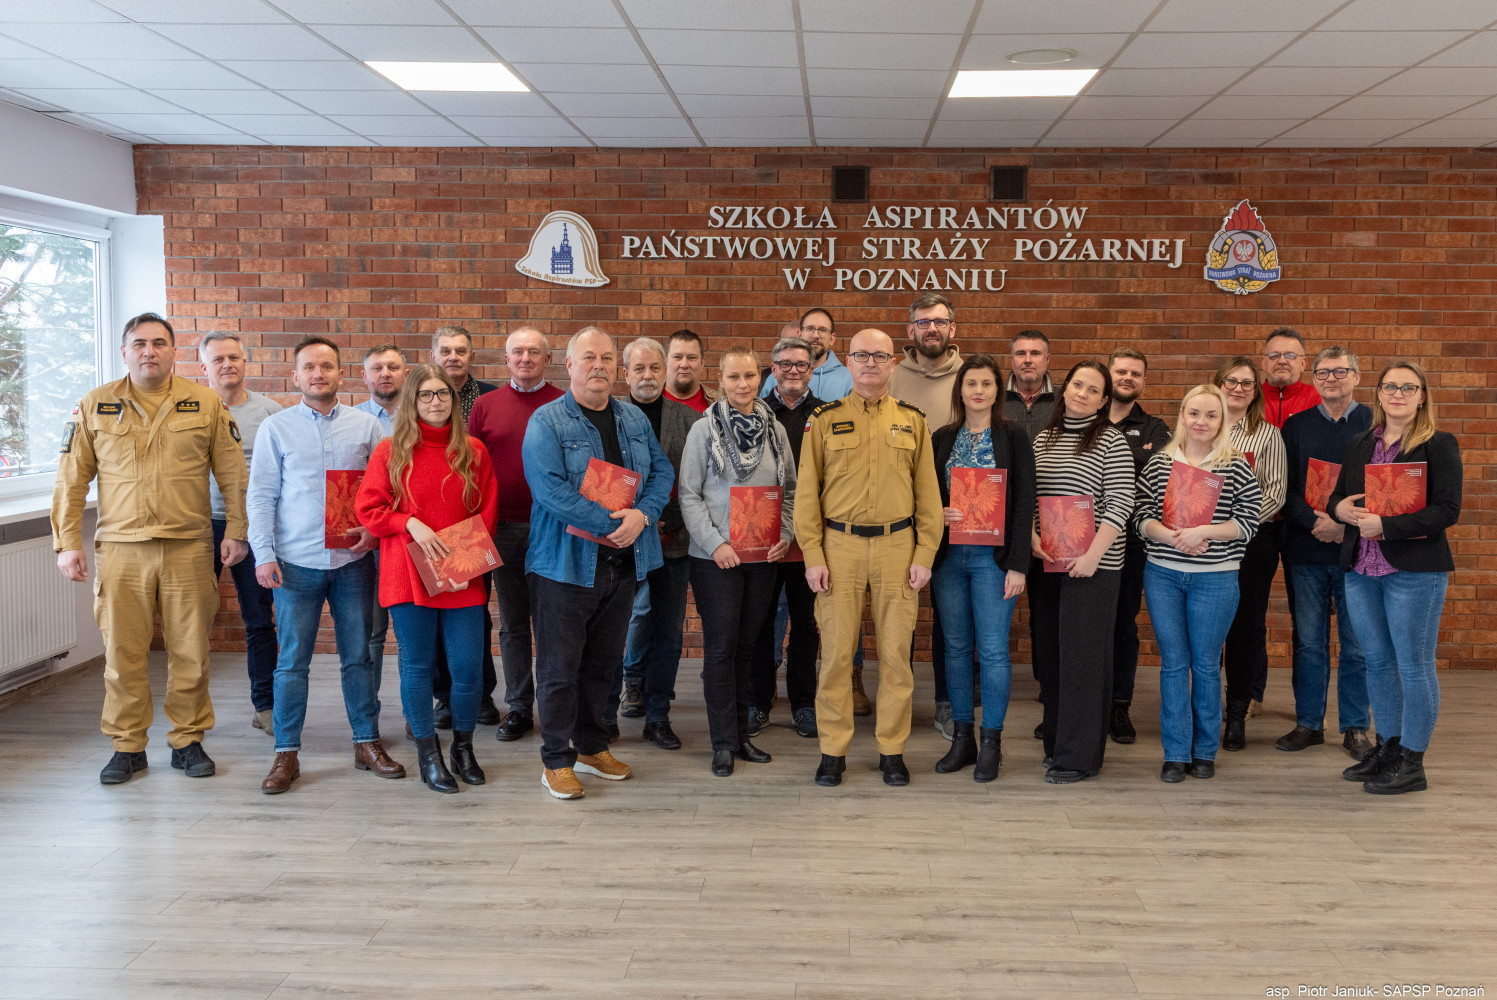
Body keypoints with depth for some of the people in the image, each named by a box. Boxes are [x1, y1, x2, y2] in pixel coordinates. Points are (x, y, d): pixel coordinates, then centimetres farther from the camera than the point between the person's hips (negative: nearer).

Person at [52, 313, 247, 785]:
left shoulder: (206, 404, 5)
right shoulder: (94, 406, 6)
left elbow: (232, 474, 7)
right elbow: (70, 480, 7)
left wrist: (236, 531, 2)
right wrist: (67, 542, 2)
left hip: (189, 547, 0)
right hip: (120, 550, 0)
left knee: (190, 652, 5)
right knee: (122, 653, 4)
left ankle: (188, 741, 19)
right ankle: (128, 746, 18)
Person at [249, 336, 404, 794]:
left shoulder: (366, 425, 6)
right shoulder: (276, 428, 4)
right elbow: (261, 495, 2)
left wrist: (375, 527, -8)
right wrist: (263, 554, -5)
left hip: (353, 560, 1)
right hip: (296, 563, -1)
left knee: (359, 656, 8)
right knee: (292, 661, 2)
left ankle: (367, 743, 19)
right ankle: (286, 753, 11)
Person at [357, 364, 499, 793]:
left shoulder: (473, 450, 6)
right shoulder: (390, 451, 2)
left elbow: (487, 512, 7)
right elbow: (369, 509, 1)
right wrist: (411, 524, -14)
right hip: (409, 576, -1)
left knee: (468, 667, 1)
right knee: (417, 665, 6)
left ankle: (463, 747, 23)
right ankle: (429, 754, 20)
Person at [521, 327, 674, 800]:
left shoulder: (635, 419, 11)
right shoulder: (546, 421, -8)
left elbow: (662, 472, 8)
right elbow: (549, 487, -19)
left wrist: (642, 515, -12)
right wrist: (611, 523, -21)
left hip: (623, 562, 6)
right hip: (565, 562, -6)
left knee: (603, 662, 16)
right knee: (560, 666, 2)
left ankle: (591, 746, 32)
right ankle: (556, 759, 15)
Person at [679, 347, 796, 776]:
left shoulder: (774, 429, 7)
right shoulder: (704, 429, -4)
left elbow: (790, 490, 11)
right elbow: (689, 494, -5)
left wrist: (786, 535, -3)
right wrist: (715, 543, -13)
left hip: (763, 555, 4)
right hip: (716, 558, -4)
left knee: (747, 644, 11)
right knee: (721, 646, 0)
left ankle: (740, 734, 21)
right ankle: (724, 743, 8)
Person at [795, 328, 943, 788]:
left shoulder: (912, 421, 9)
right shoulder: (825, 420, 6)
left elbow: (927, 491, 8)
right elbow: (806, 491, 3)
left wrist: (925, 554, 0)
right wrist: (812, 555, -5)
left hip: (897, 547, 1)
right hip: (840, 547, -1)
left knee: (896, 652, 4)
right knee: (836, 651, 1)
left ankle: (892, 750, 16)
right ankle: (833, 750, 13)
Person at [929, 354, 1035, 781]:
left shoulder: (1013, 437, 0)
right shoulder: (942, 438, 10)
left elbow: (1024, 502, -4)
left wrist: (1017, 564, -10)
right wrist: (937, 514, -9)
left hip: (992, 556, -3)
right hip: (948, 554, 3)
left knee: (992, 650, -2)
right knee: (956, 647, 8)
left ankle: (991, 742, 10)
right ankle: (962, 738, 18)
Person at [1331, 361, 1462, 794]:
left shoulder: (1439, 445, -4)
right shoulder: (1358, 445, 13)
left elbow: (1447, 510, -13)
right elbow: (1335, 497, 20)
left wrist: (1385, 526, -19)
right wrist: (1341, 508, -4)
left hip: (1415, 571, -6)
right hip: (1361, 568, 6)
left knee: (1415, 665, 0)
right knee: (1377, 661, 13)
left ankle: (1411, 763, 9)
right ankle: (1387, 747, 25)